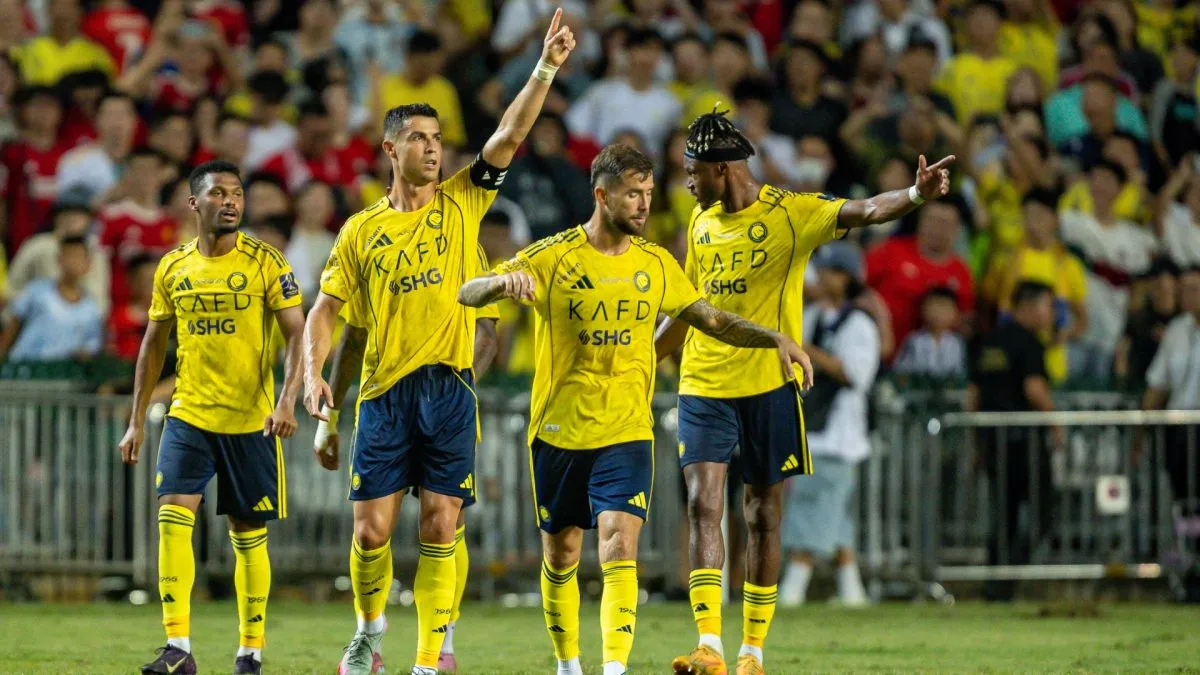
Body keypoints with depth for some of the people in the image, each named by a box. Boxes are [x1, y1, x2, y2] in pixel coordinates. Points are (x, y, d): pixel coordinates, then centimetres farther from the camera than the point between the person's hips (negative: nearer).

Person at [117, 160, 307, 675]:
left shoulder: (265, 263, -5)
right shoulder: (172, 269, 5)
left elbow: (298, 335, -9)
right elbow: (154, 344, 13)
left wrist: (287, 400, -24)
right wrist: (137, 420, 10)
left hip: (251, 420, -2)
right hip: (188, 415, 2)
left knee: (248, 536, 5)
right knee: (172, 517, -14)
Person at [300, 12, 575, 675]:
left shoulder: (461, 204, 7)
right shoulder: (362, 230, 7)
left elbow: (510, 135, -4)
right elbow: (325, 307, 9)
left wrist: (545, 68, -15)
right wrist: (312, 371, -6)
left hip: (448, 388, 0)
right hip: (385, 393, 0)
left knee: (440, 529, -3)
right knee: (371, 529, 0)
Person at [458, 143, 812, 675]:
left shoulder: (656, 263, 5)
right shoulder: (552, 258, -5)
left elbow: (711, 319, 16)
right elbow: (468, 294, -10)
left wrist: (774, 339, 2)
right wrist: (503, 282, -33)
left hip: (627, 434, 1)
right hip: (559, 430, -1)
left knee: (619, 547, -16)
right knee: (560, 555, 9)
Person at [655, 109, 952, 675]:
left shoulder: (792, 213, -6)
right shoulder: (702, 223, 10)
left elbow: (866, 211, -21)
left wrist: (916, 194, -41)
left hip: (768, 384, -3)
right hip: (704, 387, 3)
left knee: (764, 517, 4)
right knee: (703, 505, -11)